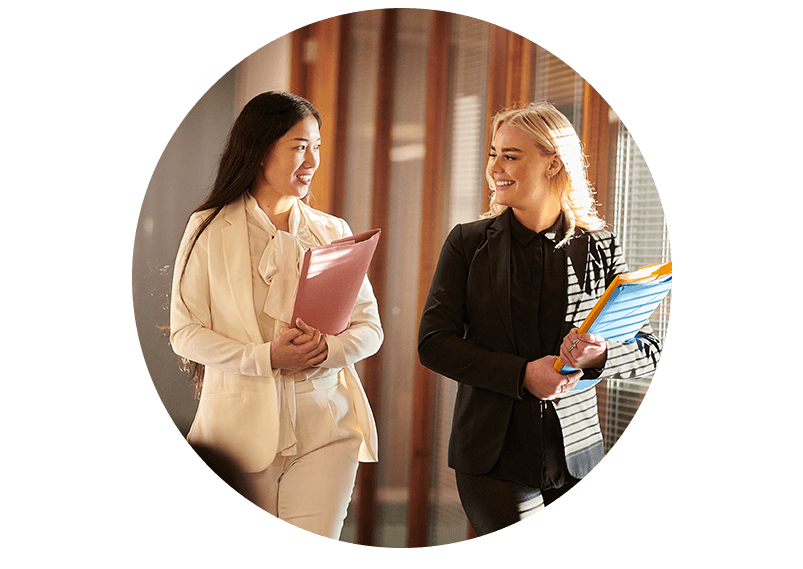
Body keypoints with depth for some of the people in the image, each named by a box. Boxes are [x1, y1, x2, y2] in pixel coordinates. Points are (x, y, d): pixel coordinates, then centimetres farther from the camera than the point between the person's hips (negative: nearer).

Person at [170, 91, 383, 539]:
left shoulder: (334, 233, 11)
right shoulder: (209, 230, 1)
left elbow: (369, 326, 10)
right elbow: (185, 331, -3)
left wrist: (327, 349, -13)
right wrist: (265, 357, -16)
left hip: (325, 424, 2)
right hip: (241, 427, -2)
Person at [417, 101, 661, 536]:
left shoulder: (600, 249, 3)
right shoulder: (469, 243, 3)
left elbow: (649, 351, 6)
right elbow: (433, 344, -4)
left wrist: (599, 357, -18)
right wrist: (521, 375, -16)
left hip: (575, 456, 1)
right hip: (492, 456, -1)